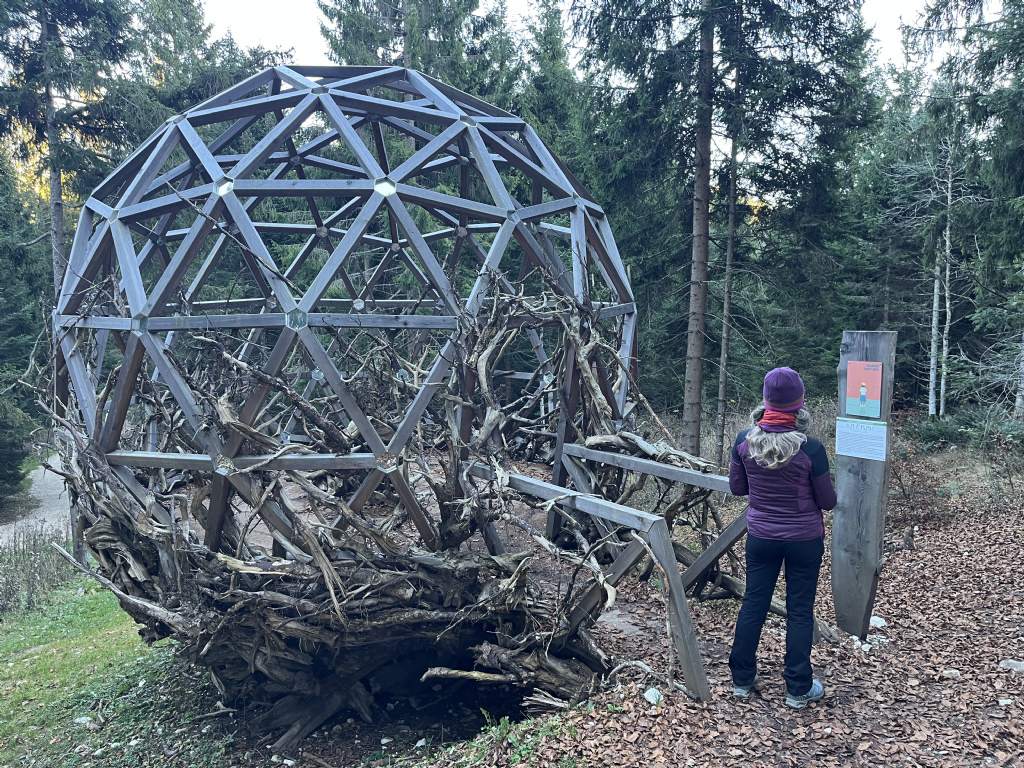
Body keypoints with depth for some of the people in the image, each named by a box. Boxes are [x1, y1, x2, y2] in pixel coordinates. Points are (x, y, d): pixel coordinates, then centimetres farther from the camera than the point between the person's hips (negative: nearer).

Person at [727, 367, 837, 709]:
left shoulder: (744, 441, -12)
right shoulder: (810, 448, -20)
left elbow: (736, 487, 2)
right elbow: (828, 501, -9)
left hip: (761, 536, 3)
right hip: (804, 539, -2)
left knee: (753, 604, 14)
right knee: (800, 610, 10)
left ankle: (742, 680, 25)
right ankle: (798, 689, 22)